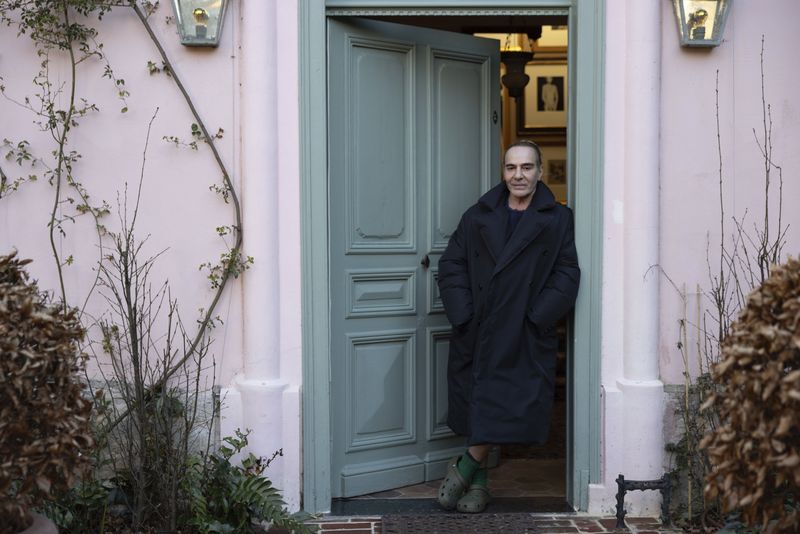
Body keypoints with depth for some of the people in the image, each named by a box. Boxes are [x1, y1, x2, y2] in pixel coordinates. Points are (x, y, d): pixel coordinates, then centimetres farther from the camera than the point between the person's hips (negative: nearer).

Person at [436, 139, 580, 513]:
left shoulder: (558, 220, 3)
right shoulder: (478, 216, 8)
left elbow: (567, 274, -3)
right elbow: (451, 265, 6)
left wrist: (536, 316, -12)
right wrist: (462, 314, -6)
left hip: (525, 341, -2)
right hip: (476, 335, 2)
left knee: (512, 410, -6)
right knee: (476, 409, 10)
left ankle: (464, 468, 17)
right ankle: (478, 479, 30)